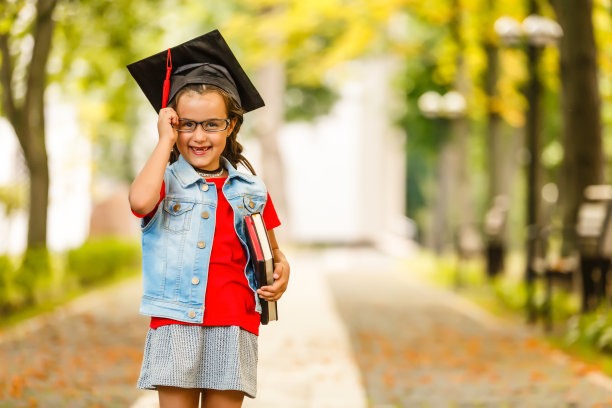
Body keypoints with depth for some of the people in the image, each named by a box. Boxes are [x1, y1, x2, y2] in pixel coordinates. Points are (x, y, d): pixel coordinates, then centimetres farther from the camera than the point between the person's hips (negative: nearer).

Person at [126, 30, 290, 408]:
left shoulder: (251, 191, 11)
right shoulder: (165, 182, 4)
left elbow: (273, 253, 20)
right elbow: (140, 201, -21)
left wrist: (281, 271, -4)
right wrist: (166, 141, -10)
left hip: (234, 328, 2)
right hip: (175, 325, -2)